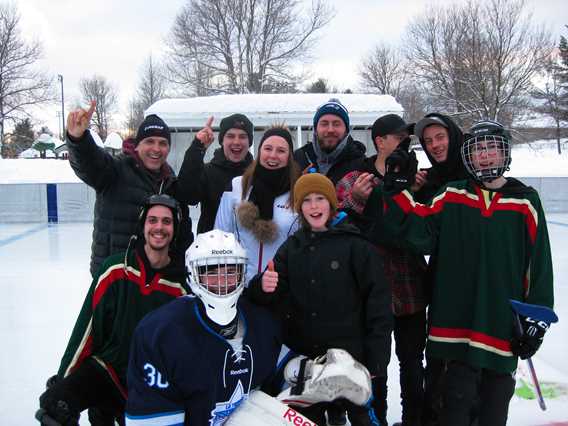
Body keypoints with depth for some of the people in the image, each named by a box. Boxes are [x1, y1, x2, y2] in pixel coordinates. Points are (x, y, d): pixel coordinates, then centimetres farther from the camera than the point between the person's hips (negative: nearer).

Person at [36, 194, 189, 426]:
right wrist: (64, 378, -3)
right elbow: (86, 327, -4)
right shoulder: (115, 270, -7)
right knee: (55, 404, -26)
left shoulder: (180, 287, -2)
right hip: (104, 365, -2)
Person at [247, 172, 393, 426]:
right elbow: (272, 299, 0)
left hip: (350, 357, -4)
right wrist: (263, 287, -23)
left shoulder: (355, 245, -9)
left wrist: (376, 362, -11)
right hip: (305, 359, 4)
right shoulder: (291, 248, 4)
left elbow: (378, 304, -9)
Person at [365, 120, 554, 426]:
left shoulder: (525, 201, 2)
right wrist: (398, 188, -16)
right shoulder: (451, 196, 4)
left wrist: (536, 322, 0)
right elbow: (420, 231, -8)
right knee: (457, 397, 5)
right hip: (457, 323, 0)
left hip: (503, 326, 0)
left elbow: (539, 265, 2)